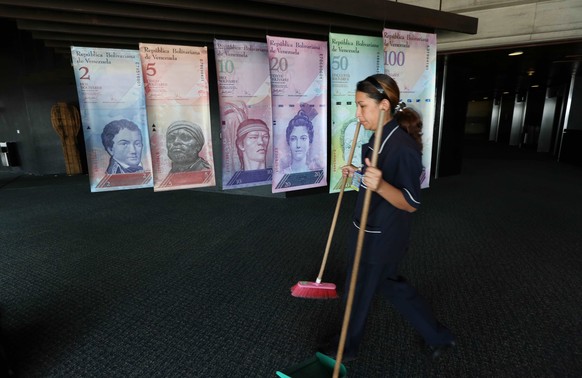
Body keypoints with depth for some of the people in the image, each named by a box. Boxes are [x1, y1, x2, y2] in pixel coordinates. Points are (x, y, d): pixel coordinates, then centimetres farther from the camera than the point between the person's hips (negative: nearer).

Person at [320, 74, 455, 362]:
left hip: (381, 238, -9)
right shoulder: (380, 138, 3)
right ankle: (437, 336, 43)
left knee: (359, 292, 12)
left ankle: (347, 347, 40)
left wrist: (380, 186, -42)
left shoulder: (404, 147, -26)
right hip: (372, 230, 9)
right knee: (389, 283, 25)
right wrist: (358, 173, 10)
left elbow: (411, 203, -25)